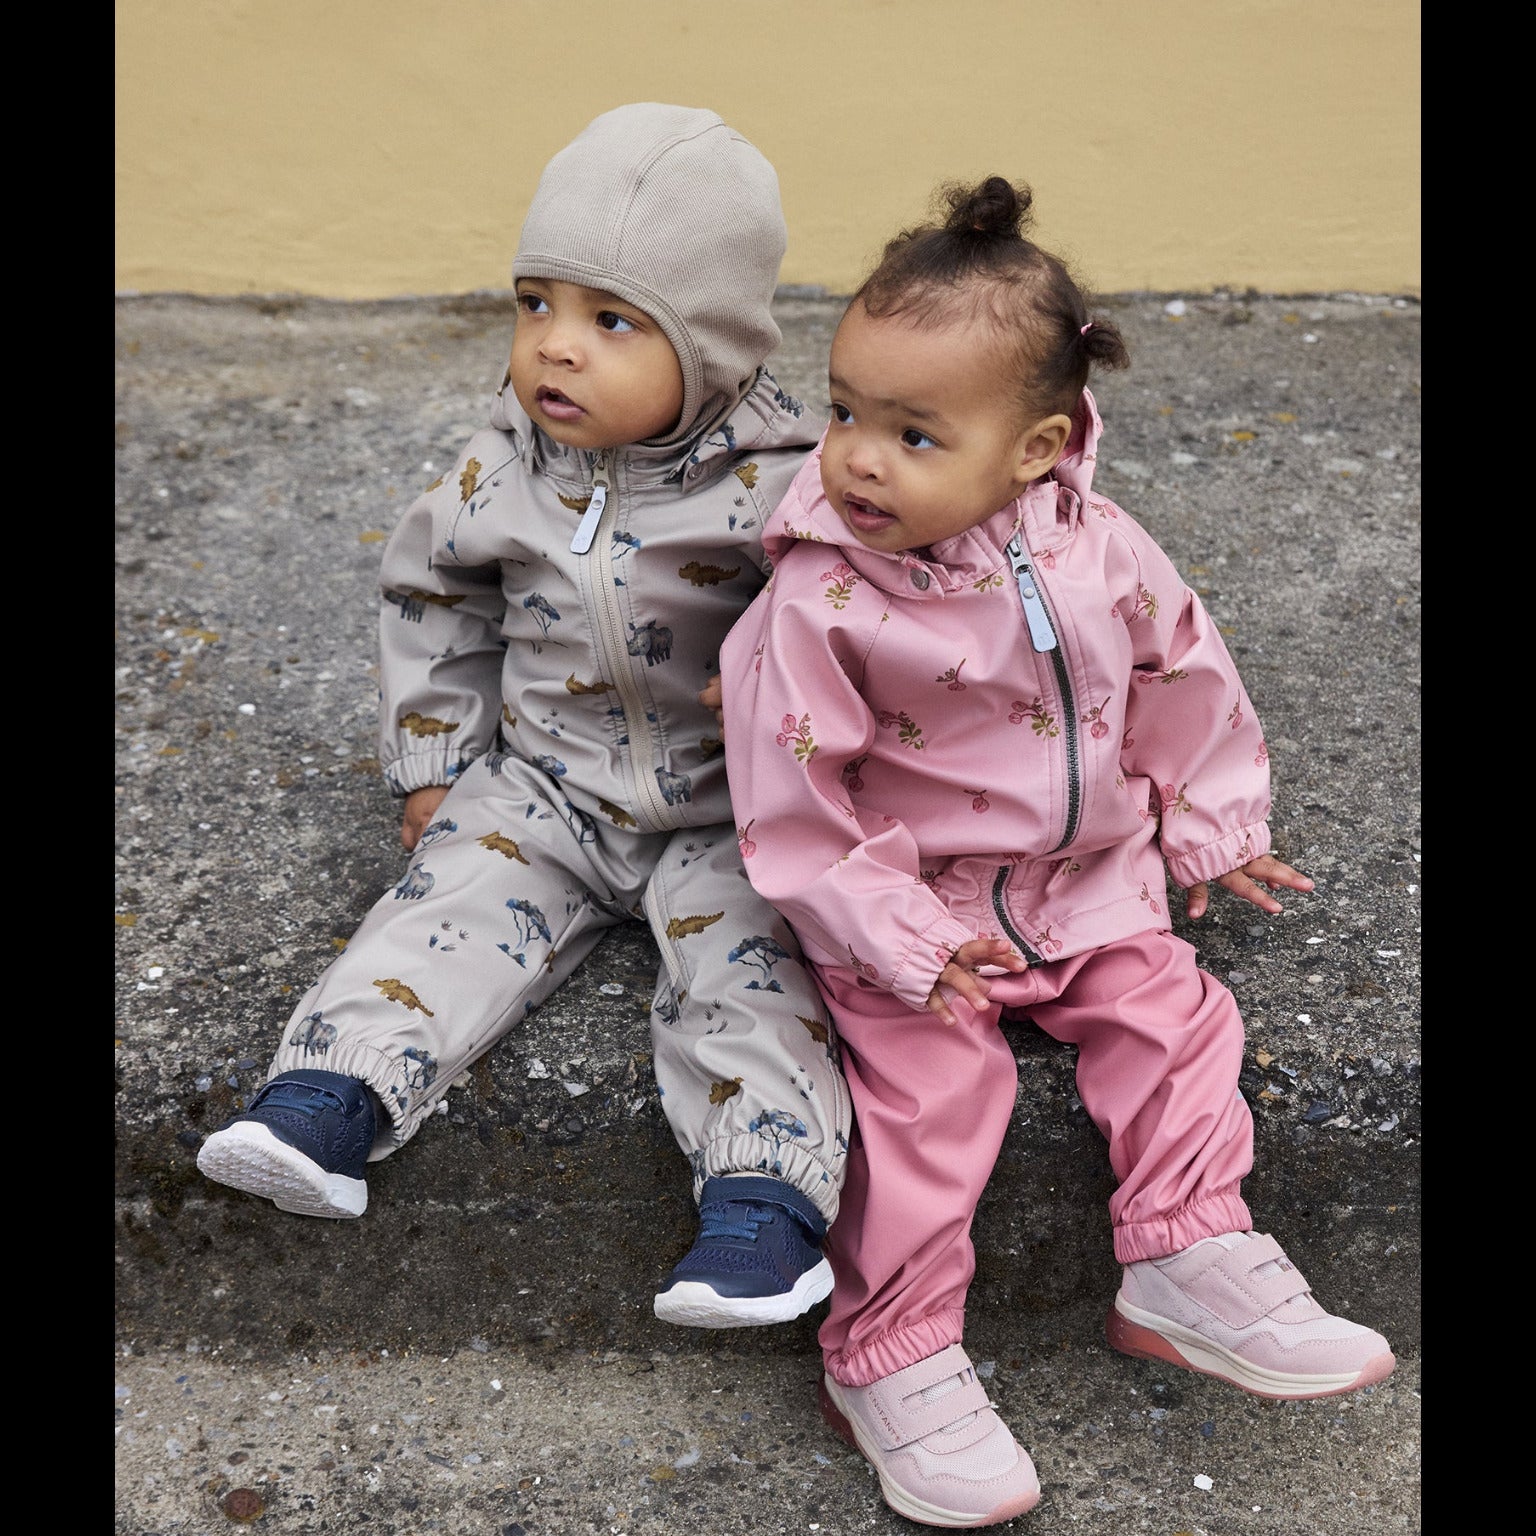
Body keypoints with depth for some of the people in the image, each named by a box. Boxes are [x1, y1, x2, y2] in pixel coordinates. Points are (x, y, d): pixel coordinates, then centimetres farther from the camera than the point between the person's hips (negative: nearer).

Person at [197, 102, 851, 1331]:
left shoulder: (777, 485, -17)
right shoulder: (506, 470, -4)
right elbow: (431, 594, 10)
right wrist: (432, 763, 9)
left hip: (727, 810, -3)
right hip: (544, 786, 4)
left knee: (748, 955, -20)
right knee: (452, 902, -13)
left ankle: (769, 1187, -24)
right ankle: (327, 1100, -18)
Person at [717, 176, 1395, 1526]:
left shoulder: (1100, 551, -9)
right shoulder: (820, 603, -21)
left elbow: (1185, 677, 8)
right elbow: (792, 802, -17)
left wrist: (1209, 828, 12)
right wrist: (895, 940, -17)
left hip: (1089, 884, 5)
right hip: (918, 908, -4)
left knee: (1173, 1020, 0)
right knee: (927, 1094, -12)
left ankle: (1192, 1264, 16)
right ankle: (892, 1361, 2)